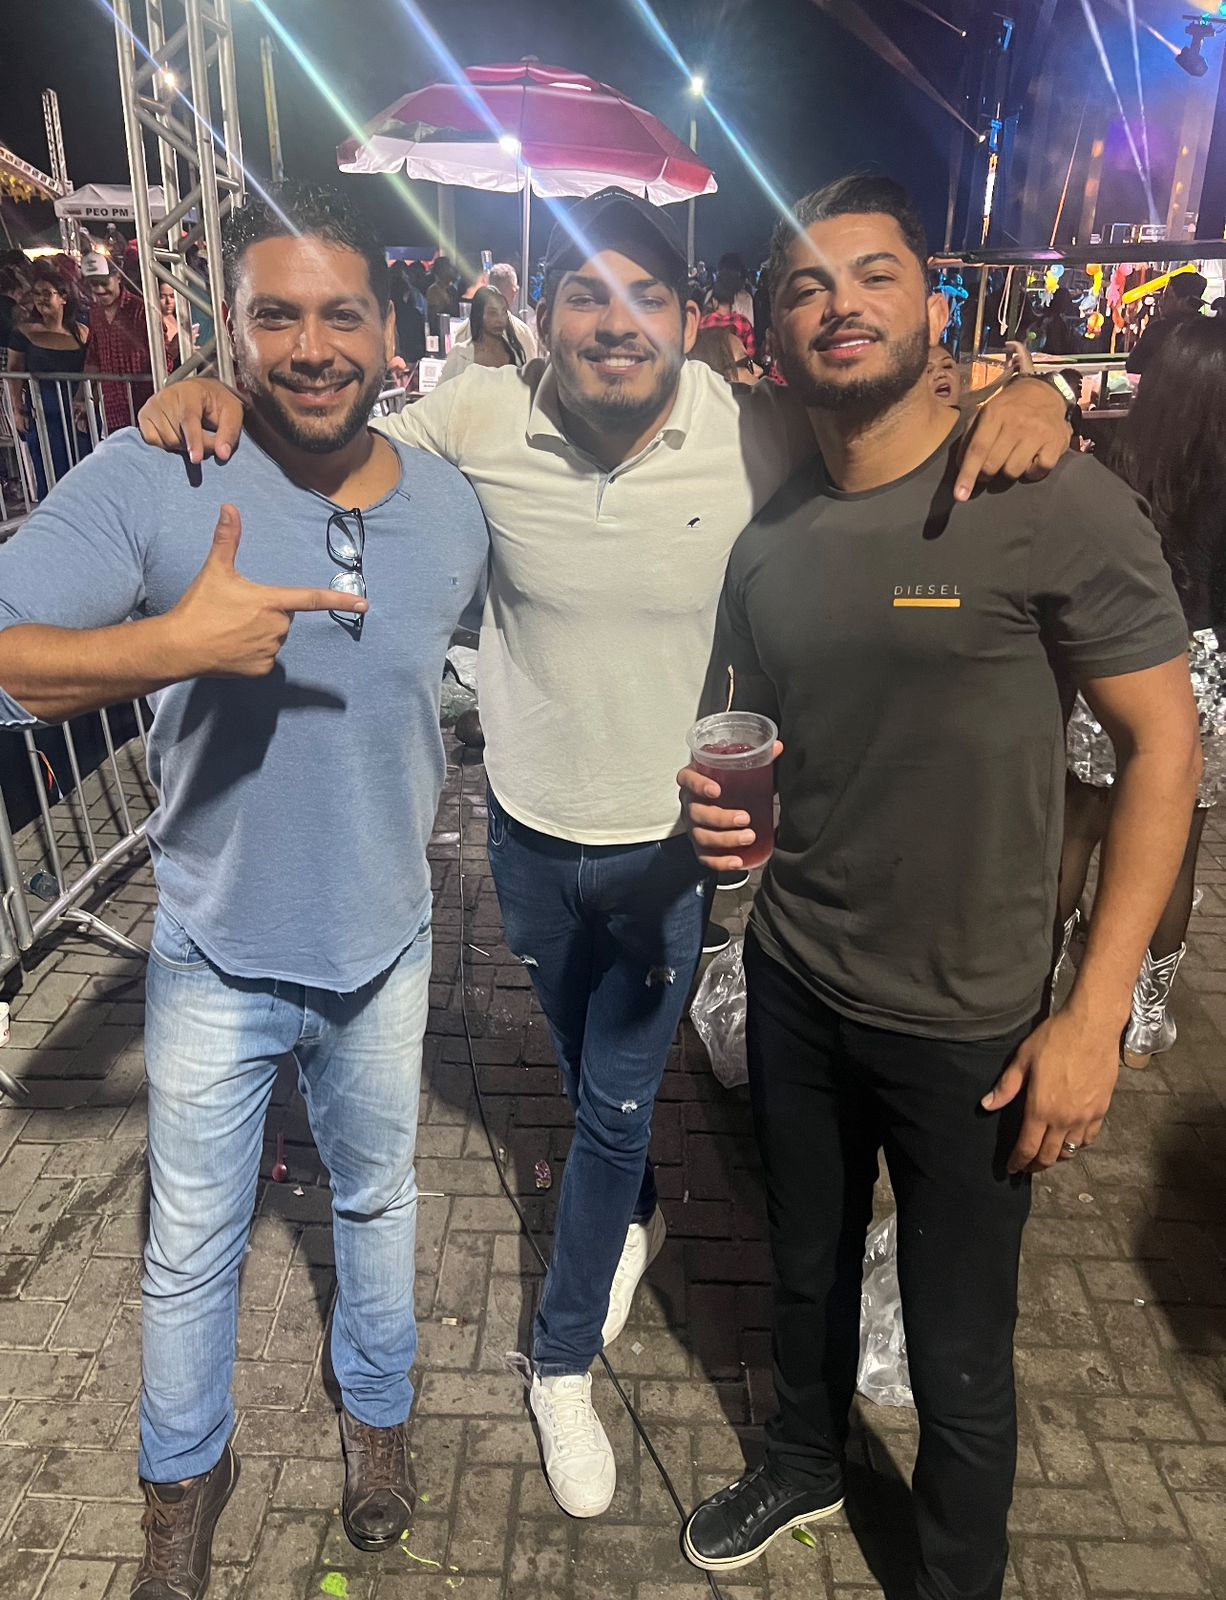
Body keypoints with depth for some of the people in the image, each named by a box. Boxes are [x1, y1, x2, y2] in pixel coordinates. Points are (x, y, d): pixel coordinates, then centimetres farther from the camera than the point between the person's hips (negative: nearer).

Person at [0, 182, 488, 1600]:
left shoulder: (456, 509, -6)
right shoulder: (150, 483, -18)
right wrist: (170, 644, -38)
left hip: (385, 951, 3)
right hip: (218, 959, -2)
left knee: (377, 1199, 25)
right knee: (191, 1247, 18)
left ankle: (376, 1410, 55)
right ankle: (184, 1476, 49)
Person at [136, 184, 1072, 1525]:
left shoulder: (758, 434, -17)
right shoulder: (478, 419, -13)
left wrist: (1025, 392, -28)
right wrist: (211, 400, -19)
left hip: (670, 847, -2)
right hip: (530, 836, 2)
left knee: (618, 1105, 13)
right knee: (587, 1077, 26)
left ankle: (565, 1359, 38)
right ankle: (635, 1220, 59)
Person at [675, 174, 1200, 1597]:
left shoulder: (1055, 505, -15)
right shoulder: (768, 540, 2)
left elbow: (1163, 746, -11)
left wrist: (1096, 1014, -14)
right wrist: (713, 807, -11)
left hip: (967, 1028, -4)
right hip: (792, 990, 5)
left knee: (957, 1361, 14)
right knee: (806, 1271, 26)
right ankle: (803, 1466, 55)